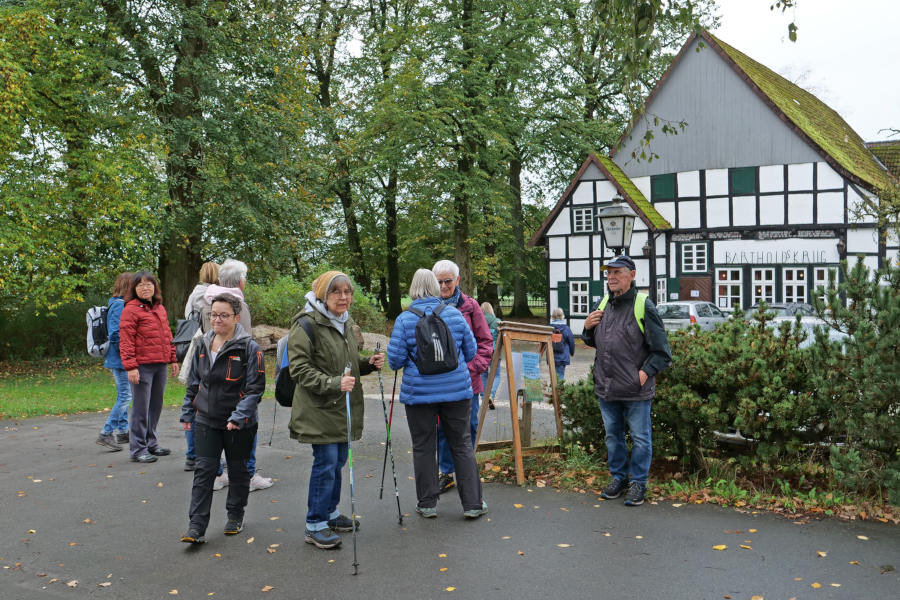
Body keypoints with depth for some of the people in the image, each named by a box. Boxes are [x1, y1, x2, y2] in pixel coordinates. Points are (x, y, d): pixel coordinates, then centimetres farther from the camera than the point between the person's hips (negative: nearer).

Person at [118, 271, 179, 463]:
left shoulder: (160, 308, 16)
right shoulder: (131, 309, -7)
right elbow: (126, 341, -11)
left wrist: (173, 359, 17)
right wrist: (130, 366, -17)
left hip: (160, 365, 7)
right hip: (142, 366, -7)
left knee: (156, 405, 15)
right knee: (141, 408, -3)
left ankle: (151, 443, 28)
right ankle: (138, 449, 5)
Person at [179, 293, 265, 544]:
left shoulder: (249, 348, -12)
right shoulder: (203, 345, 6)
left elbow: (255, 387, -13)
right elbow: (194, 383, 16)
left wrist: (238, 416, -21)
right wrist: (187, 413, 16)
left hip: (240, 423, -4)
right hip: (206, 420, 4)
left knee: (238, 469, 12)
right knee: (204, 470, -1)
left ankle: (235, 516, 31)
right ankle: (196, 527, 1)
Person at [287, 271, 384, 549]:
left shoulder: (346, 323, 13)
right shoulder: (306, 324, -15)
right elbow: (299, 369, -19)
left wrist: (369, 363, 4)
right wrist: (334, 383, -30)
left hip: (343, 407, 8)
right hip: (318, 410, -8)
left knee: (338, 461, 16)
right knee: (325, 463, -7)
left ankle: (330, 513, 32)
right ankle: (315, 526, 5)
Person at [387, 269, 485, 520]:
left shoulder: (404, 319, -8)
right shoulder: (454, 314, -2)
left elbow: (395, 360, -8)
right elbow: (471, 351, 6)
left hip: (419, 393, -2)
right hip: (457, 390, 2)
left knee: (423, 448, 11)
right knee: (462, 445, 11)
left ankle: (427, 504, 18)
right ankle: (473, 503, 15)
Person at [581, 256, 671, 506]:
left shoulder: (644, 306, -9)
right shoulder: (603, 304, 9)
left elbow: (662, 352, -8)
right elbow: (594, 343, 22)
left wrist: (645, 372, -16)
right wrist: (588, 328, 2)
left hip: (636, 391, -6)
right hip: (606, 387, 6)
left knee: (640, 438, 7)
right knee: (613, 435, 18)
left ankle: (638, 482, 21)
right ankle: (618, 477, 33)